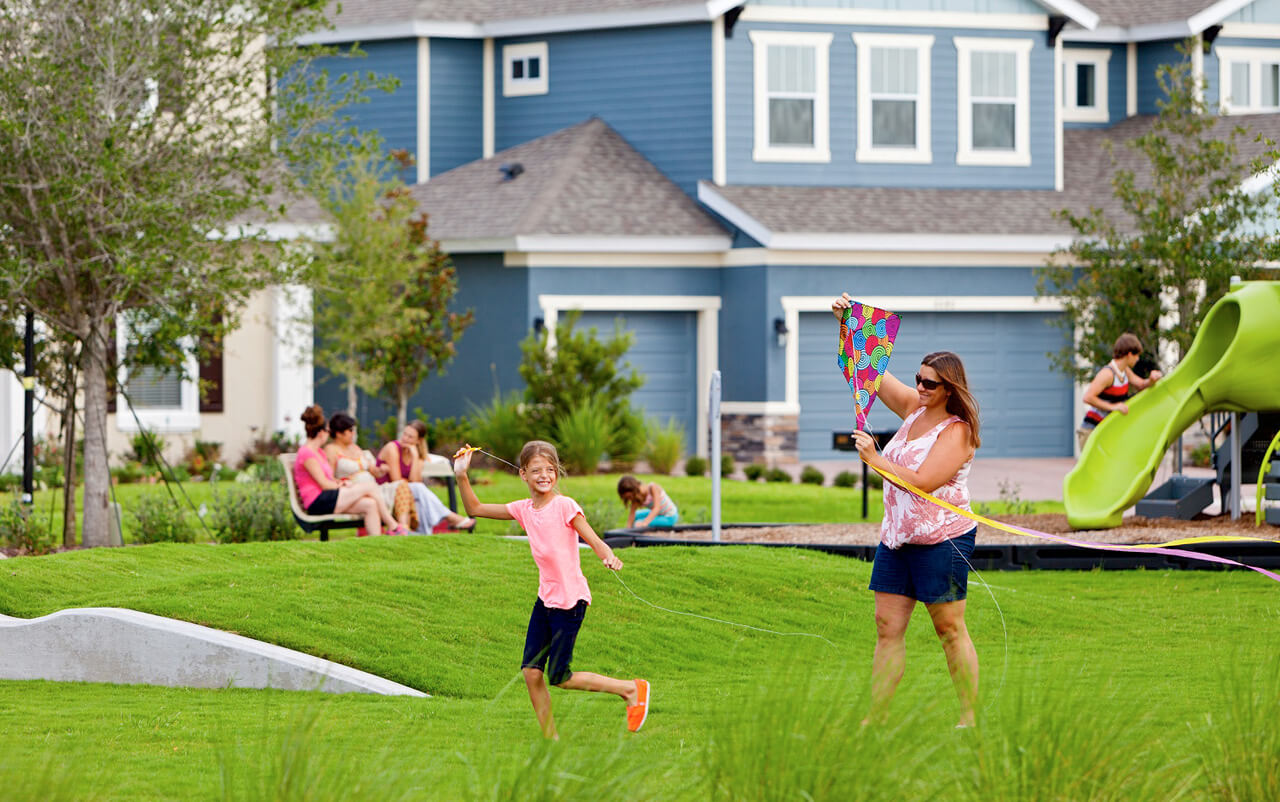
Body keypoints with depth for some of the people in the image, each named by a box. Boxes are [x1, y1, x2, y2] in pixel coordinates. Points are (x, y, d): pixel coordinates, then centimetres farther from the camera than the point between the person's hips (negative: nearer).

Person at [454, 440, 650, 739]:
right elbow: (475, 509, 10)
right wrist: (461, 476, -4)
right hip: (545, 598, 6)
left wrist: (610, 557, -41)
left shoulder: (565, 506, -13)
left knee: (559, 677, -5)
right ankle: (550, 739, 11)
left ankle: (631, 689, 10)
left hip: (570, 599, -6)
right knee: (531, 671, 0)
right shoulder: (523, 509, 5)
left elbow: (595, 541, -19)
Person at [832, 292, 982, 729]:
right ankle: (876, 718, 3)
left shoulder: (956, 431, -13)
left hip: (942, 538, -8)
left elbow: (922, 482, -23)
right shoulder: (914, 408, 9)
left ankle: (971, 717, 6)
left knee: (950, 628, -2)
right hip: (897, 536, 8)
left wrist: (877, 460, -18)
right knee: (887, 626, 3)